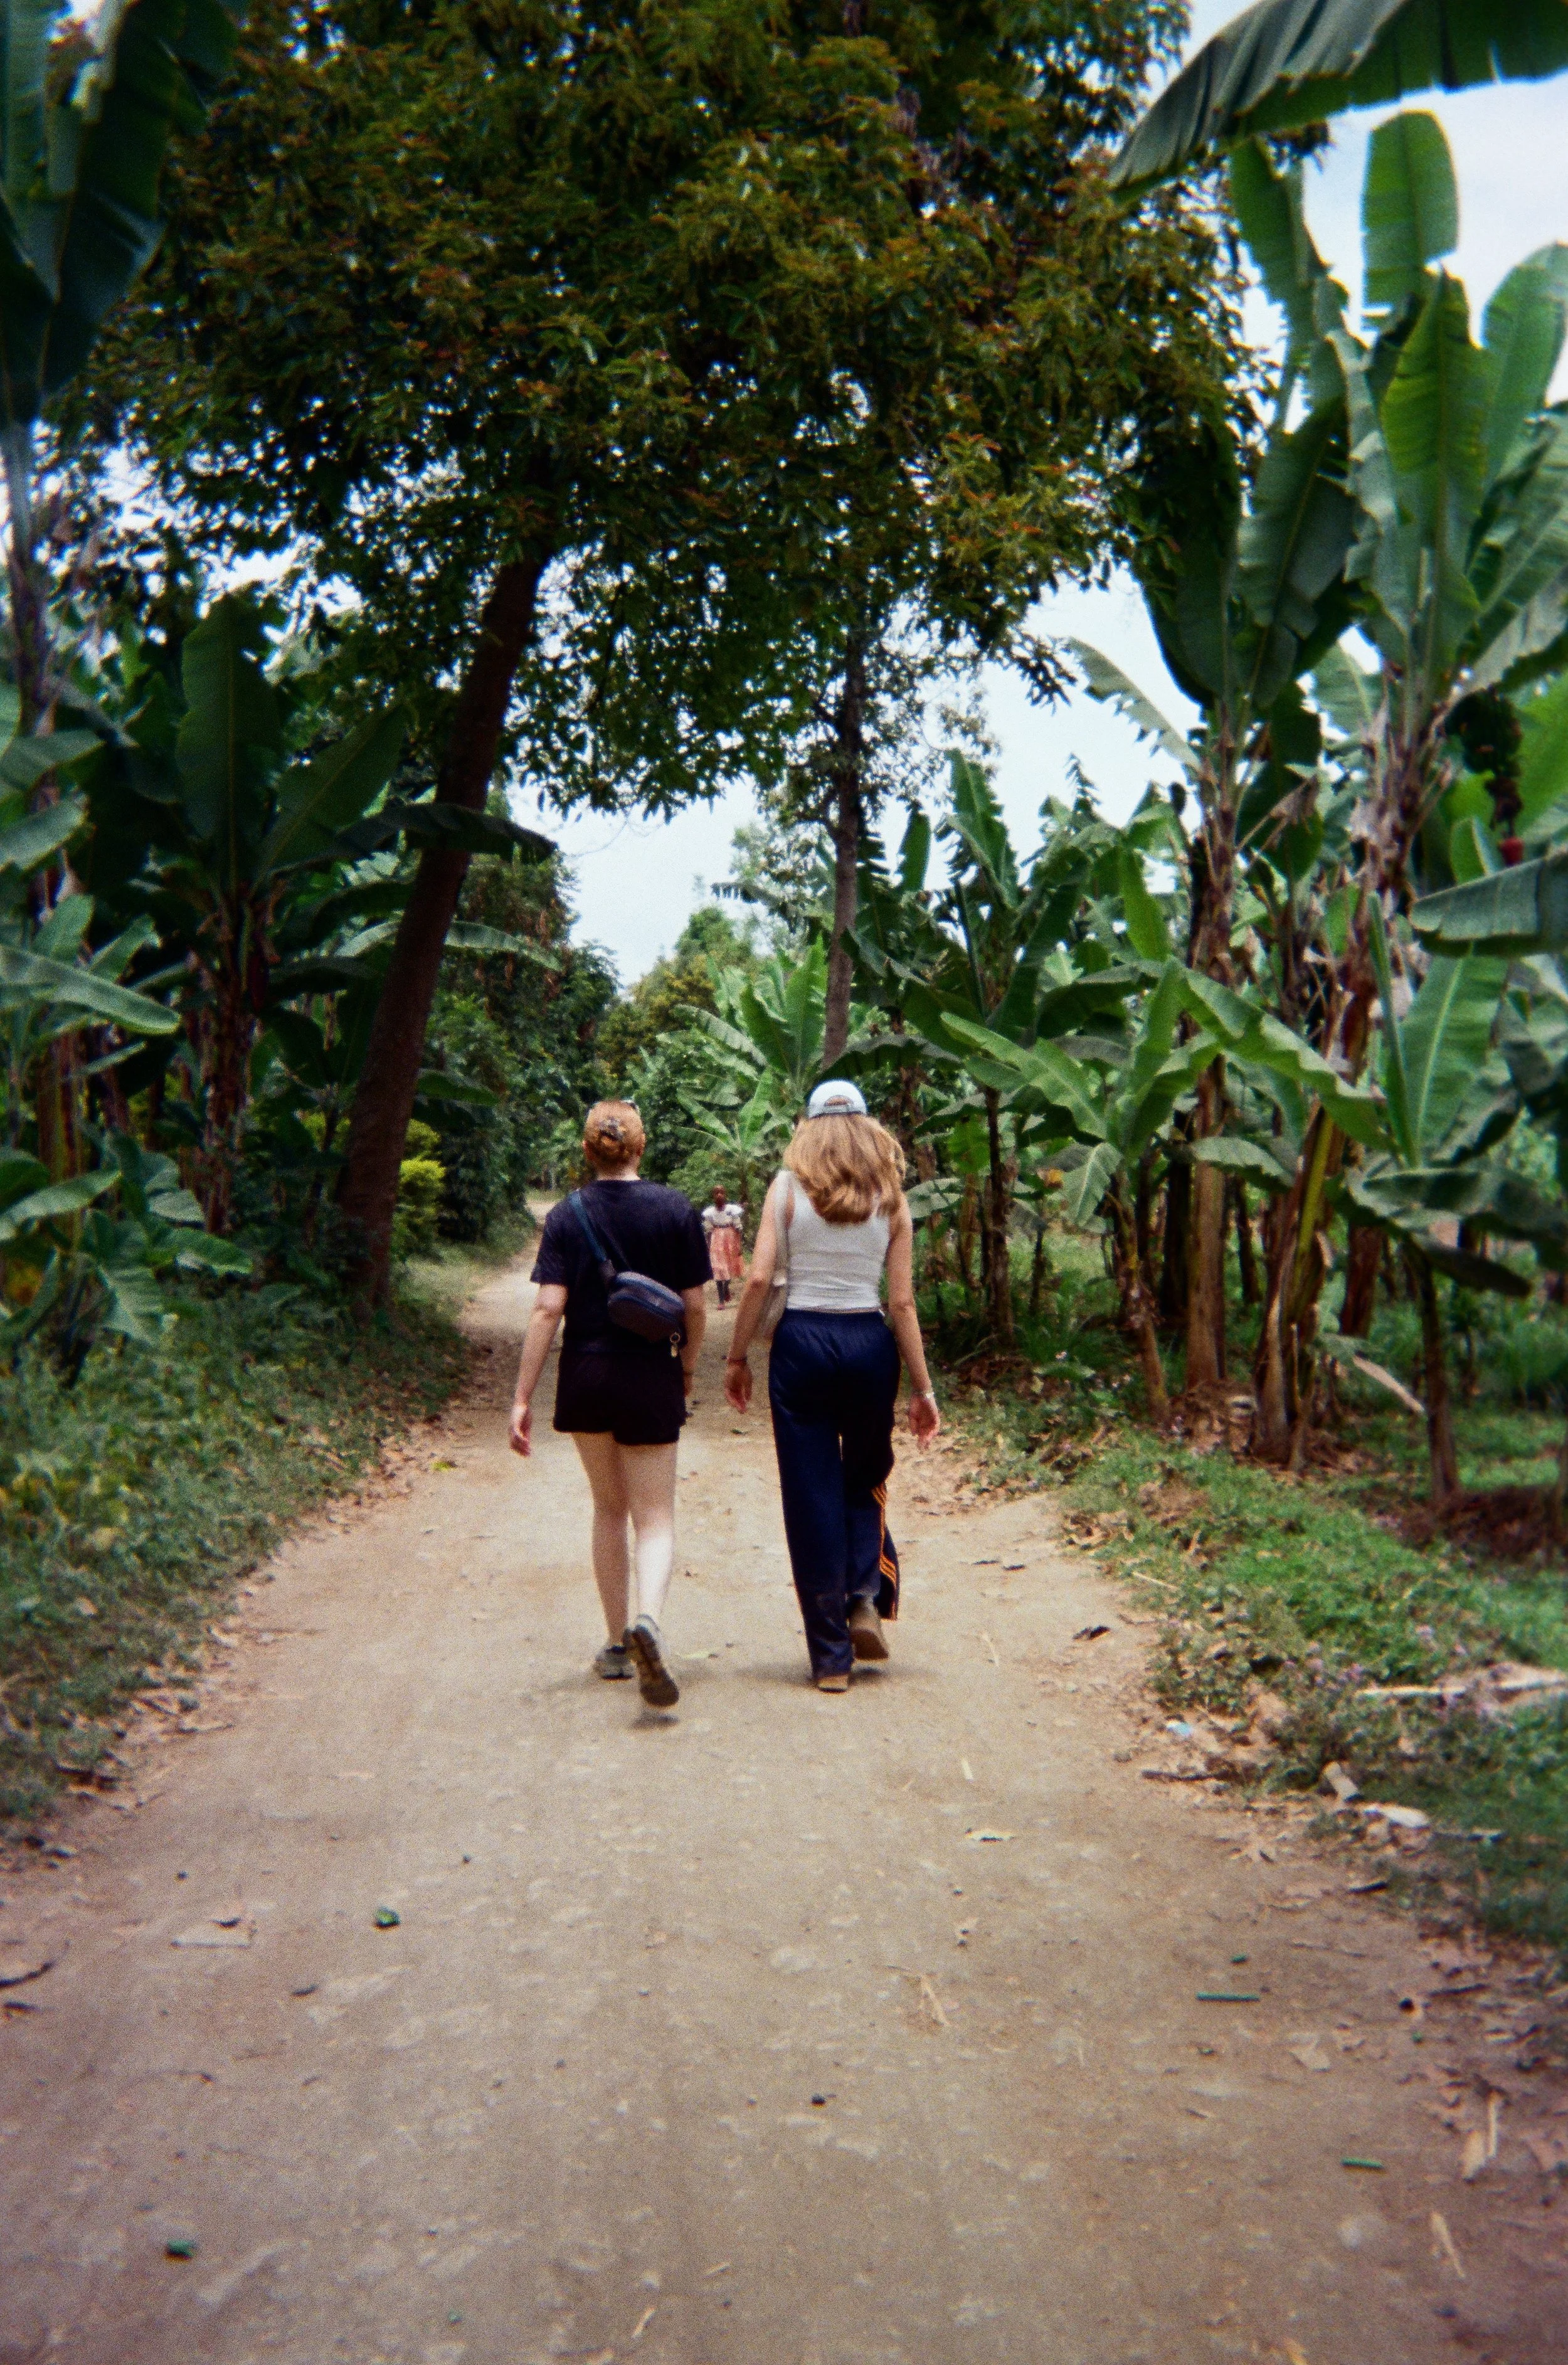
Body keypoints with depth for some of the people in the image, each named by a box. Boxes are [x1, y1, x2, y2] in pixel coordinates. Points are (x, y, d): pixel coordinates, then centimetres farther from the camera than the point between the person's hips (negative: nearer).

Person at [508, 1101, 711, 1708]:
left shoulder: (566, 1216, -3)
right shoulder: (675, 1210, -5)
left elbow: (548, 1308, -10)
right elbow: (694, 1305, -3)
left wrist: (522, 1398, -8)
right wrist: (687, 1366, 15)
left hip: (585, 1379, 2)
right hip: (650, 1379, -2)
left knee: (608, 1509, 19)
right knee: (654, 1519, 4)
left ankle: (616, 1646, 25)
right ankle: (646, 1619, -25)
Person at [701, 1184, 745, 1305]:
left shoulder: (732, 1210, -5)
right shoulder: (710, 1213, -2)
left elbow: (738, 1229, -2)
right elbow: (708, 1231, 2)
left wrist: (739, 1245, -6)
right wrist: (709, 1247, 0)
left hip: (730, 1242, 0)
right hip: (717, 1244, 0)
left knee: (730, 1268, 9)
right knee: (719, 1271, -4)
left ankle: (726, 1288, 40)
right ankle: (721, 1300, 0)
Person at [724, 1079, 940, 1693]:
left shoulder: (788, 1187, -1)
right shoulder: (890, 1198, 3)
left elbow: (759, 1280, -7)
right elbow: (902, 1302, 0)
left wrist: (737, 1357, 3)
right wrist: (922, 1388, 4)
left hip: (801, 1343, -1)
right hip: (870, 1345, 2)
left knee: (812, 1496, 6)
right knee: (866, 1481, 24)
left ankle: (831, 1656, 11)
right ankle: (868, 1597, 3)